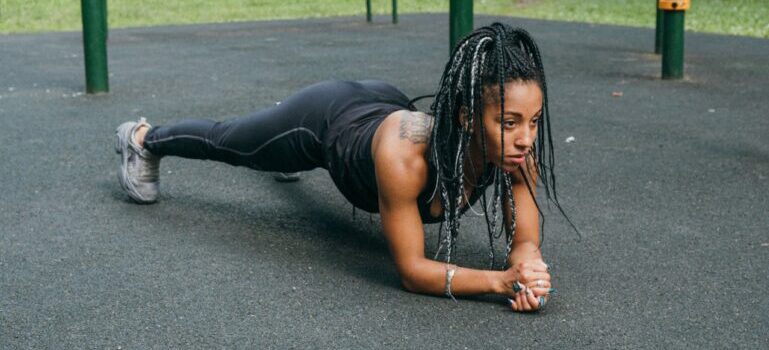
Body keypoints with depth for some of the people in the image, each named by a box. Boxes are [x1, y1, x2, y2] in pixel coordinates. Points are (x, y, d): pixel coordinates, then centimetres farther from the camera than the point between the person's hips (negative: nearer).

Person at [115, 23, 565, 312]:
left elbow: (525, 240, -25)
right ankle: (144, 139, 59)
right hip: (325, 121, -4)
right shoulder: (402, 150, -49)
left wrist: (530, 265, -48)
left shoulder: (518, 146, -35)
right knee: (224, 142, 27)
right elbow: (411, 269, -41)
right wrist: (501, 280, -54)